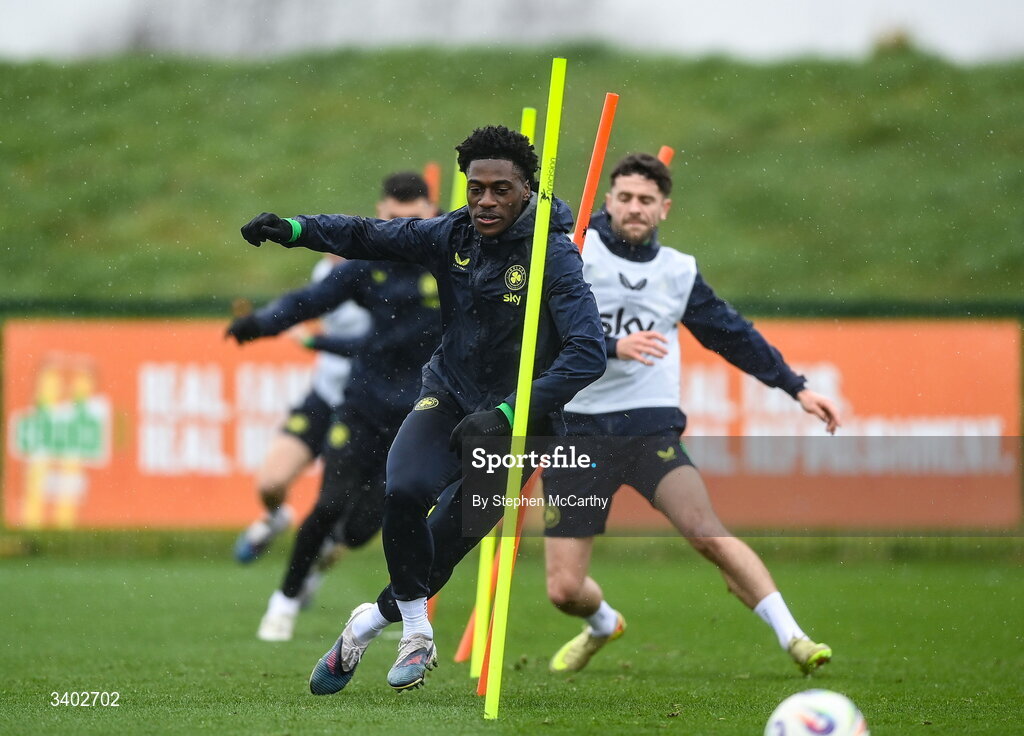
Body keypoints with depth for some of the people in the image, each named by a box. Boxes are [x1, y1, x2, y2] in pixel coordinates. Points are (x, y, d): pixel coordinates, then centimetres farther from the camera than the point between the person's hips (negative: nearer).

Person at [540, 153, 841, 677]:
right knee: (565, 590, -2)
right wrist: (613, 345, -28)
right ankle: (603, 625, 34)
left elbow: (732, 335, 21)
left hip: (649, 430, 1)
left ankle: (792, 638, -23)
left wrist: (797, 388, 18)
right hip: (576, 430, -1)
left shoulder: (678, 271, 11)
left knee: (705, 530, -26)